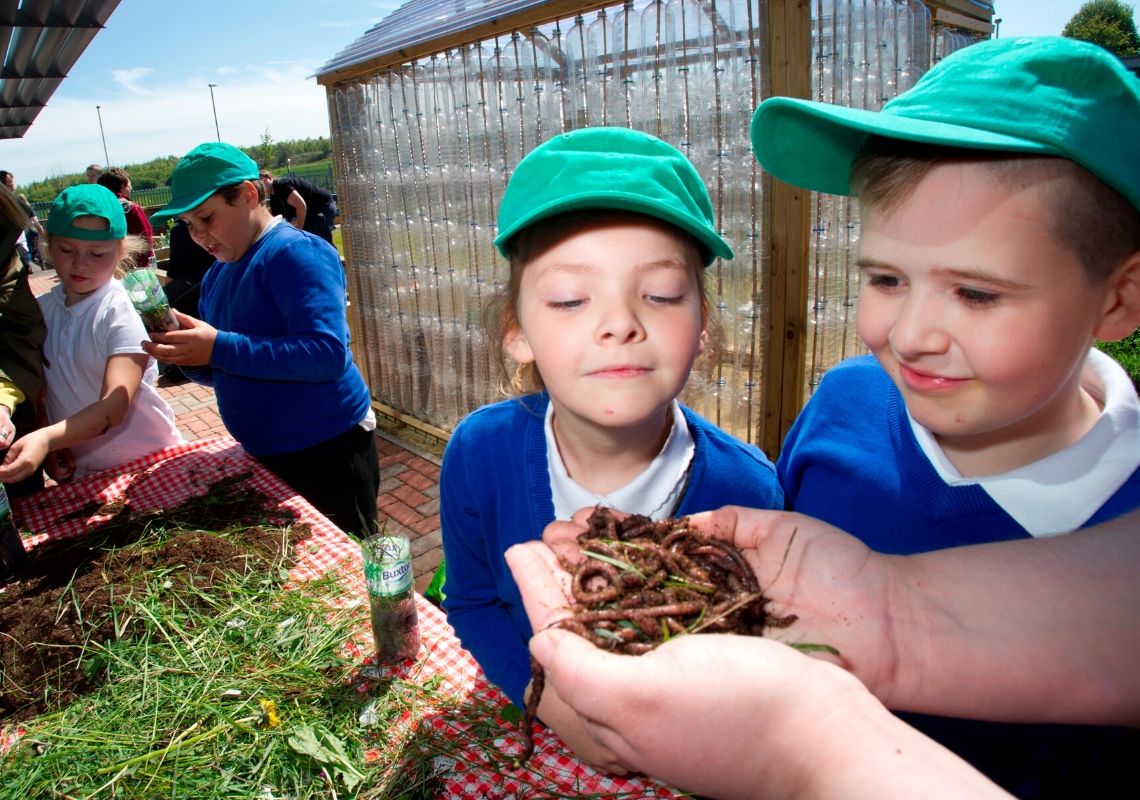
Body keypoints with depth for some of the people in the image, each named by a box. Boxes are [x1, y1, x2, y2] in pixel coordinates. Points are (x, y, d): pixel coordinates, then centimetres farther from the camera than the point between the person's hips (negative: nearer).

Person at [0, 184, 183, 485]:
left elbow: (115, 405, -28)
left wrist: (47, 438, -41)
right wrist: (48, 448, -6)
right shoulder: (42, 310, 0)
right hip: (77, 470, 5)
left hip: (148, 461, -5)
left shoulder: (120, 312, -17)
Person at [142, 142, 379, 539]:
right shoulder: (218, 273, 11)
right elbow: (218, 372, 17)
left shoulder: (296, 253, -16)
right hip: (265, 456, 9)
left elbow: (328, 354, -29)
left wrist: (219, 347, -29)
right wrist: (188, 354, -6)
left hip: (328, 452, -9)